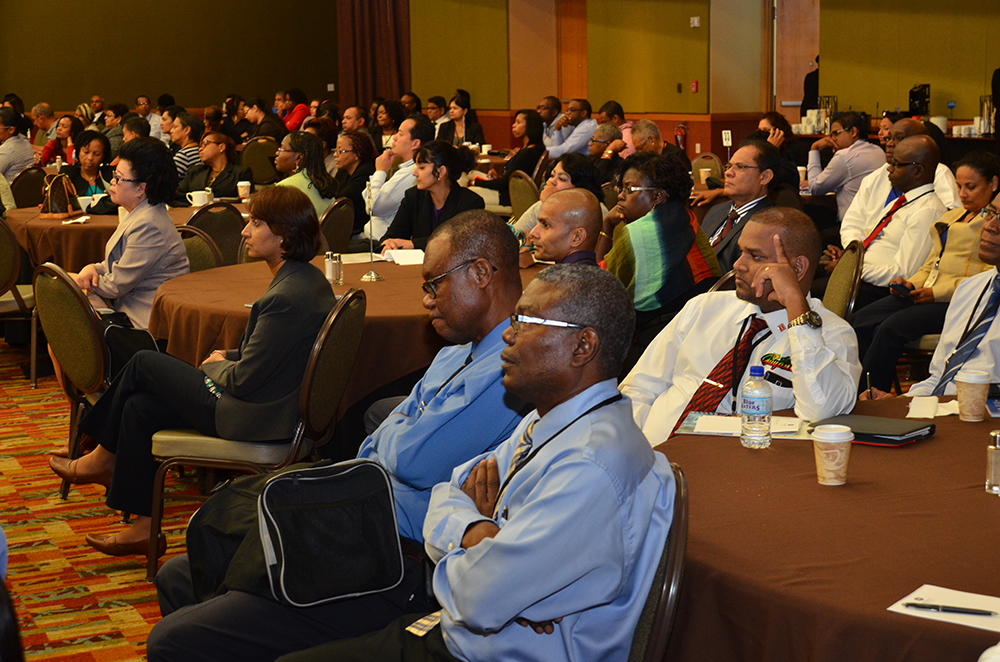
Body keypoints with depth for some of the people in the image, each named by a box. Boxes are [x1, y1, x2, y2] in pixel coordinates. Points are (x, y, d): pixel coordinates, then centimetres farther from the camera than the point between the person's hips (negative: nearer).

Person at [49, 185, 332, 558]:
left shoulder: (287, 297, -25)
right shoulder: (307, 279, 6)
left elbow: (244, 379, -21)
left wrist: (215, 365, -1)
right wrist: (229, 357, 8)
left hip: (252, 418, -10)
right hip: (278, 405, 10)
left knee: (144, 363, 3)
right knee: (140, 406, 10)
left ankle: (105, 458, 26)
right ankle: (144, 527, 16)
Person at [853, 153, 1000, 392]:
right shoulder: (951, 216, 26)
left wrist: (938, 293, -16)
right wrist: (911, 284, 7)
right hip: (925, 294, 8)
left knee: (890, 329, -28)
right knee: (861, 321, -14)